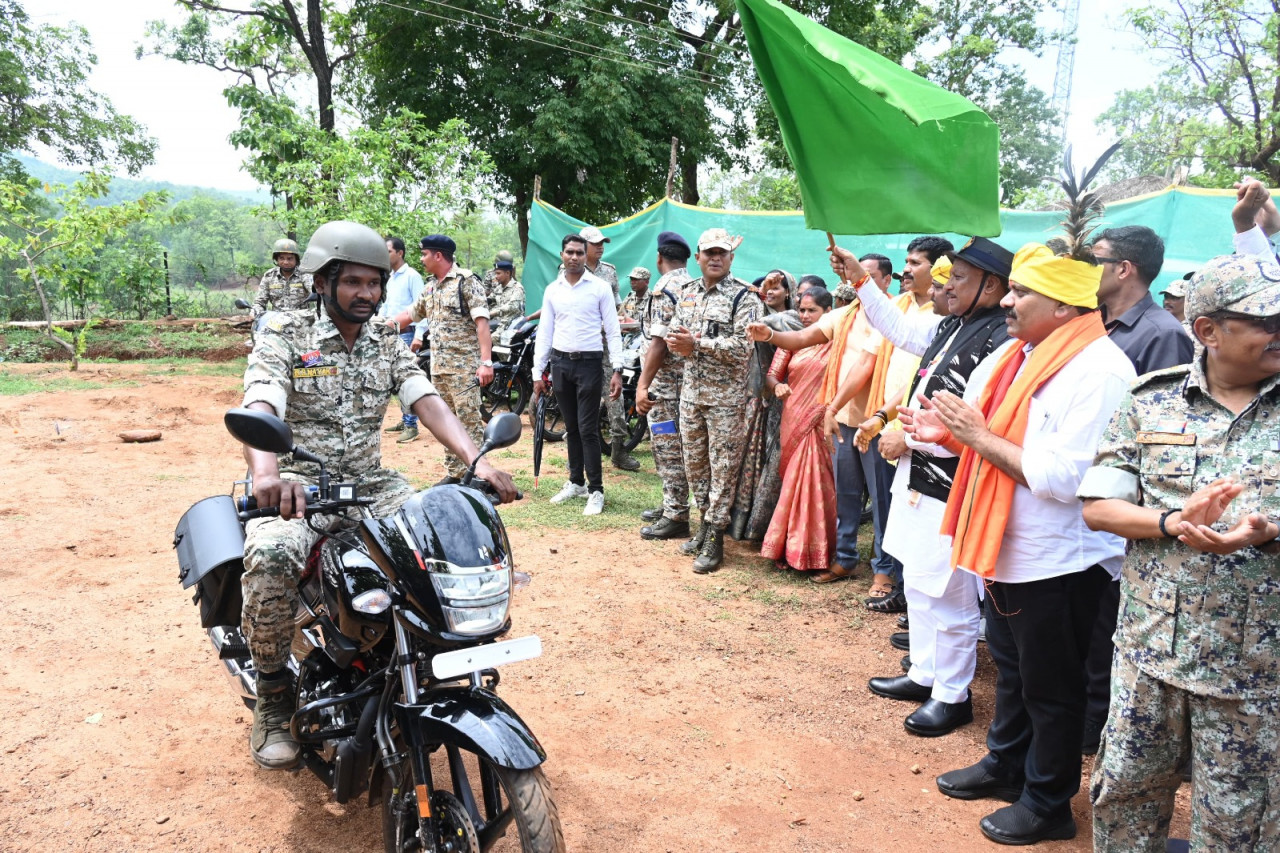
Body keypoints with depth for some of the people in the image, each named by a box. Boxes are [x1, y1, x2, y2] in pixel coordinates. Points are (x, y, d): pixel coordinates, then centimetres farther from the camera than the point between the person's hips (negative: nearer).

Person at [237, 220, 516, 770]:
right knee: (270, 559, -35)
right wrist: (267, 474, -42)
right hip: (298, 482, -4)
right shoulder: (283, 335, -2)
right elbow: (260, 409, -20)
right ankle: (273, 696, -10)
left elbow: (428, 403, -3)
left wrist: (478, 461, -22)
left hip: (369, 482, 4)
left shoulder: (388, 345, 11)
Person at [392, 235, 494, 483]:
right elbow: (410, 314, 27)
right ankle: (454, 472, 19)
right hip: (438, 366, 8)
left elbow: (481, 322, -16)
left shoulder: (466, 281, -9)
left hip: (464, 365, -8)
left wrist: (486, 362, -23)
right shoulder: (430, 286, 15)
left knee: (469, 419, -7)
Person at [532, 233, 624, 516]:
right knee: (571, 427, 12)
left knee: (588, 429, -6)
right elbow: (544, 332, 10)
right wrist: (538, 372, 5)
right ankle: (576, 482, 24)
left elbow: (613, 331, -2)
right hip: (560, 363, 4)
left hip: (589, 363, -4)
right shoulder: (552, 290, 7)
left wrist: (617, 370, -10)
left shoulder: (600, 288, -2)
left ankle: (595, 491, 1)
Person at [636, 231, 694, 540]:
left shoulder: (665, 289, -15)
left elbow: (659, 342, -22)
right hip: (684, 377, 10)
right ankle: (672, 505, 27)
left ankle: (676, 517, 0)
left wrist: (643, 385, -22)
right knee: (668, 446, 17)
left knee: (668, 448, -5)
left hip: (665, 381, -10)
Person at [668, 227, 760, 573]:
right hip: (691, 391, 7)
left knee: (722, 466, 0)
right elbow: (674, 334, 13)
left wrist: (696, 343, -19)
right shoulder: (689, 292, 11)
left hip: (726, 396, -6)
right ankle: (705, 521, 30)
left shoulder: (744, 297, -9)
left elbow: (742, 348, -18)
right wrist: (681, 345, -11)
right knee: (694, 461, 14)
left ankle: (715, 537, 7)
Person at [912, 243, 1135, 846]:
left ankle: (1048, 805, 29)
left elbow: (1061, 478, -28)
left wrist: (978, 435, -22)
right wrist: (949, 433, -4)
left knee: (1049, 688, 10)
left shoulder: (1098, 371, -22)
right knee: (1011, 669, 24)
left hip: (1060, 563, -8)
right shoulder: (1017, 356, 5)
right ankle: (1006, 766, 44)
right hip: (1008, 548, 8)